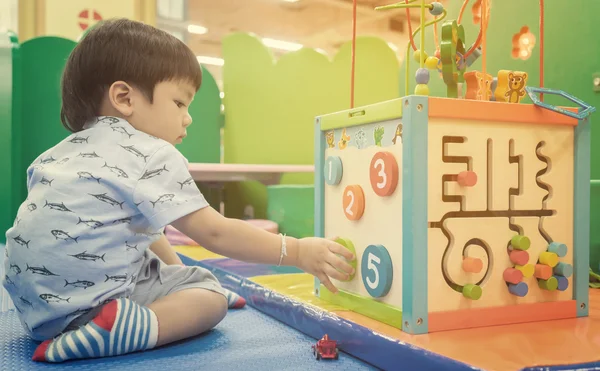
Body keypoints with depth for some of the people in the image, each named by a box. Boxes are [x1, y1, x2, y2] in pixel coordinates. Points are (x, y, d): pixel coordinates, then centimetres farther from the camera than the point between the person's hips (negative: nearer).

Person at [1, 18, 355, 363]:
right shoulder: (152, 156, -13)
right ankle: (117, 327, -18)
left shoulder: (68, 150, 14)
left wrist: (176, 269, 20)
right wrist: (297, 251, -9)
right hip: (84, 305, -10)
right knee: (211, 296, -2)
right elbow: (214, 232, -14)